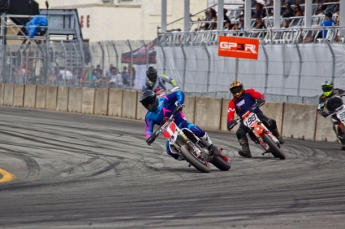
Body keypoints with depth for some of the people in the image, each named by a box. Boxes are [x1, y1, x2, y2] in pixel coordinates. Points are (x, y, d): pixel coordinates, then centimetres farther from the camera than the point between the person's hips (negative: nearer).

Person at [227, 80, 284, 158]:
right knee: (240, 133, -24)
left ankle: (278, 137, 0)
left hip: (257, 114, -1)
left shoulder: (249, 92, 4)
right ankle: (246, 150, -24)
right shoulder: (233, 102, 6)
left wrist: (260, 99, -37)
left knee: (271, 122, -24)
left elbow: (258, 95, -12)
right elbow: (230, 113, -8)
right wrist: (230, 122, -28)